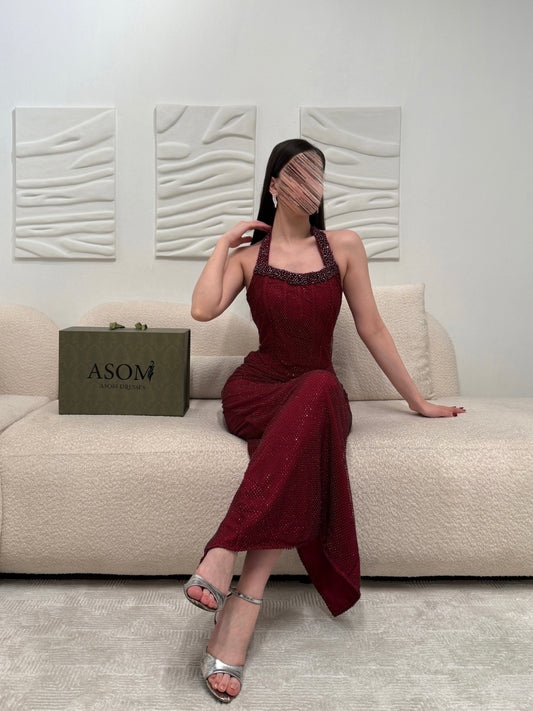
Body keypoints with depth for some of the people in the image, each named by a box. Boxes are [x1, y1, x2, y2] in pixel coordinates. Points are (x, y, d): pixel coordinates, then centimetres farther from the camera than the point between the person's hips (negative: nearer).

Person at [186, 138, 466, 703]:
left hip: (318, 395, 1)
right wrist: (223, 243, 2)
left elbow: (371, 329, 10)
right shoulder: (247, 253, 9)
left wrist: (417, 400, 9)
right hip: (254, 391, -1)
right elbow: (203, 309, -9)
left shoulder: (343, 247, 10)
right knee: (319, 391, -37)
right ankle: (245, 600, -37)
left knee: (321, 390, -38)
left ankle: (223, 555, -38)